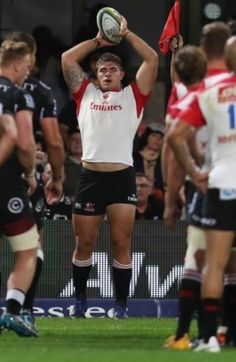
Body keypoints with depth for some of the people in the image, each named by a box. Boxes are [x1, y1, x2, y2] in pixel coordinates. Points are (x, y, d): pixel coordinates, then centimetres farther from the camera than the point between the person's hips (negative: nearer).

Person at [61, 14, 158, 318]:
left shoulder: (133, 96, 11)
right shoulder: (86, 94, 16)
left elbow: (152, 59, 5)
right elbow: (67, 59, 16)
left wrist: (126, 33, 8)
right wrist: (98, 41, 15)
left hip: (122, 177, -2)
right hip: (90, 176, 2)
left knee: (121, 243, -4)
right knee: (84, 244, 6)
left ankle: (121, 305, 2)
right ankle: (80, 300, 18)